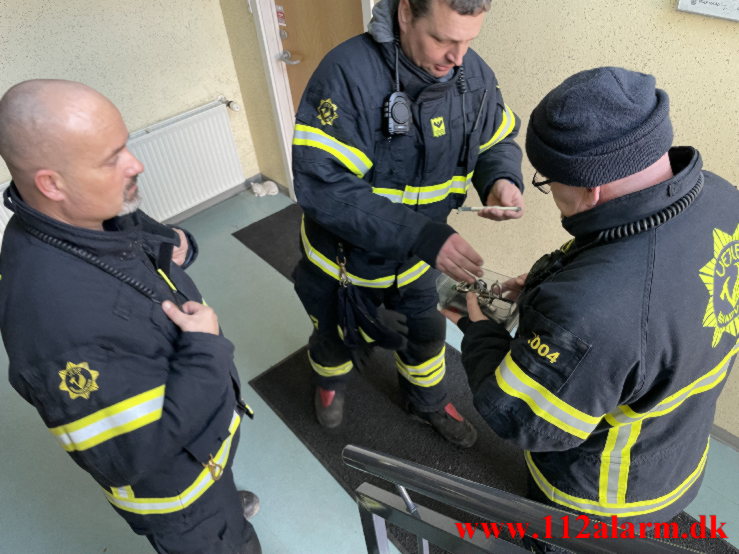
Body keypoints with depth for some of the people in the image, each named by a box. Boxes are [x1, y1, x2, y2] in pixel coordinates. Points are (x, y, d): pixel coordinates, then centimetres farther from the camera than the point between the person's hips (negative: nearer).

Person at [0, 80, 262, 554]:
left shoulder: (98, 213, -15)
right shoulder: (60, 315, -42)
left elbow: (139, 230, 10)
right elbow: (135, 453, -34)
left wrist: (173, 244, -13)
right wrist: (205, 349, -28)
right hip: (171, 477, -8)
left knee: (219, 488, 39)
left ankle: (224, 501, 70)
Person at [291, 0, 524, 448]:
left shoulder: (475, 75, -15)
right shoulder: (348, 73, -32)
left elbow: (499, 141, 2)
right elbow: (322, 187, -36)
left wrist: (502, 178, -23)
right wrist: (423, 235, -42)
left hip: (416, 257, 4)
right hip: (344, 256, -3)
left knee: (425, 334, 26)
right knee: (336, 336, 25)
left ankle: (429, 402, 58)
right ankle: (331, 382, 62)